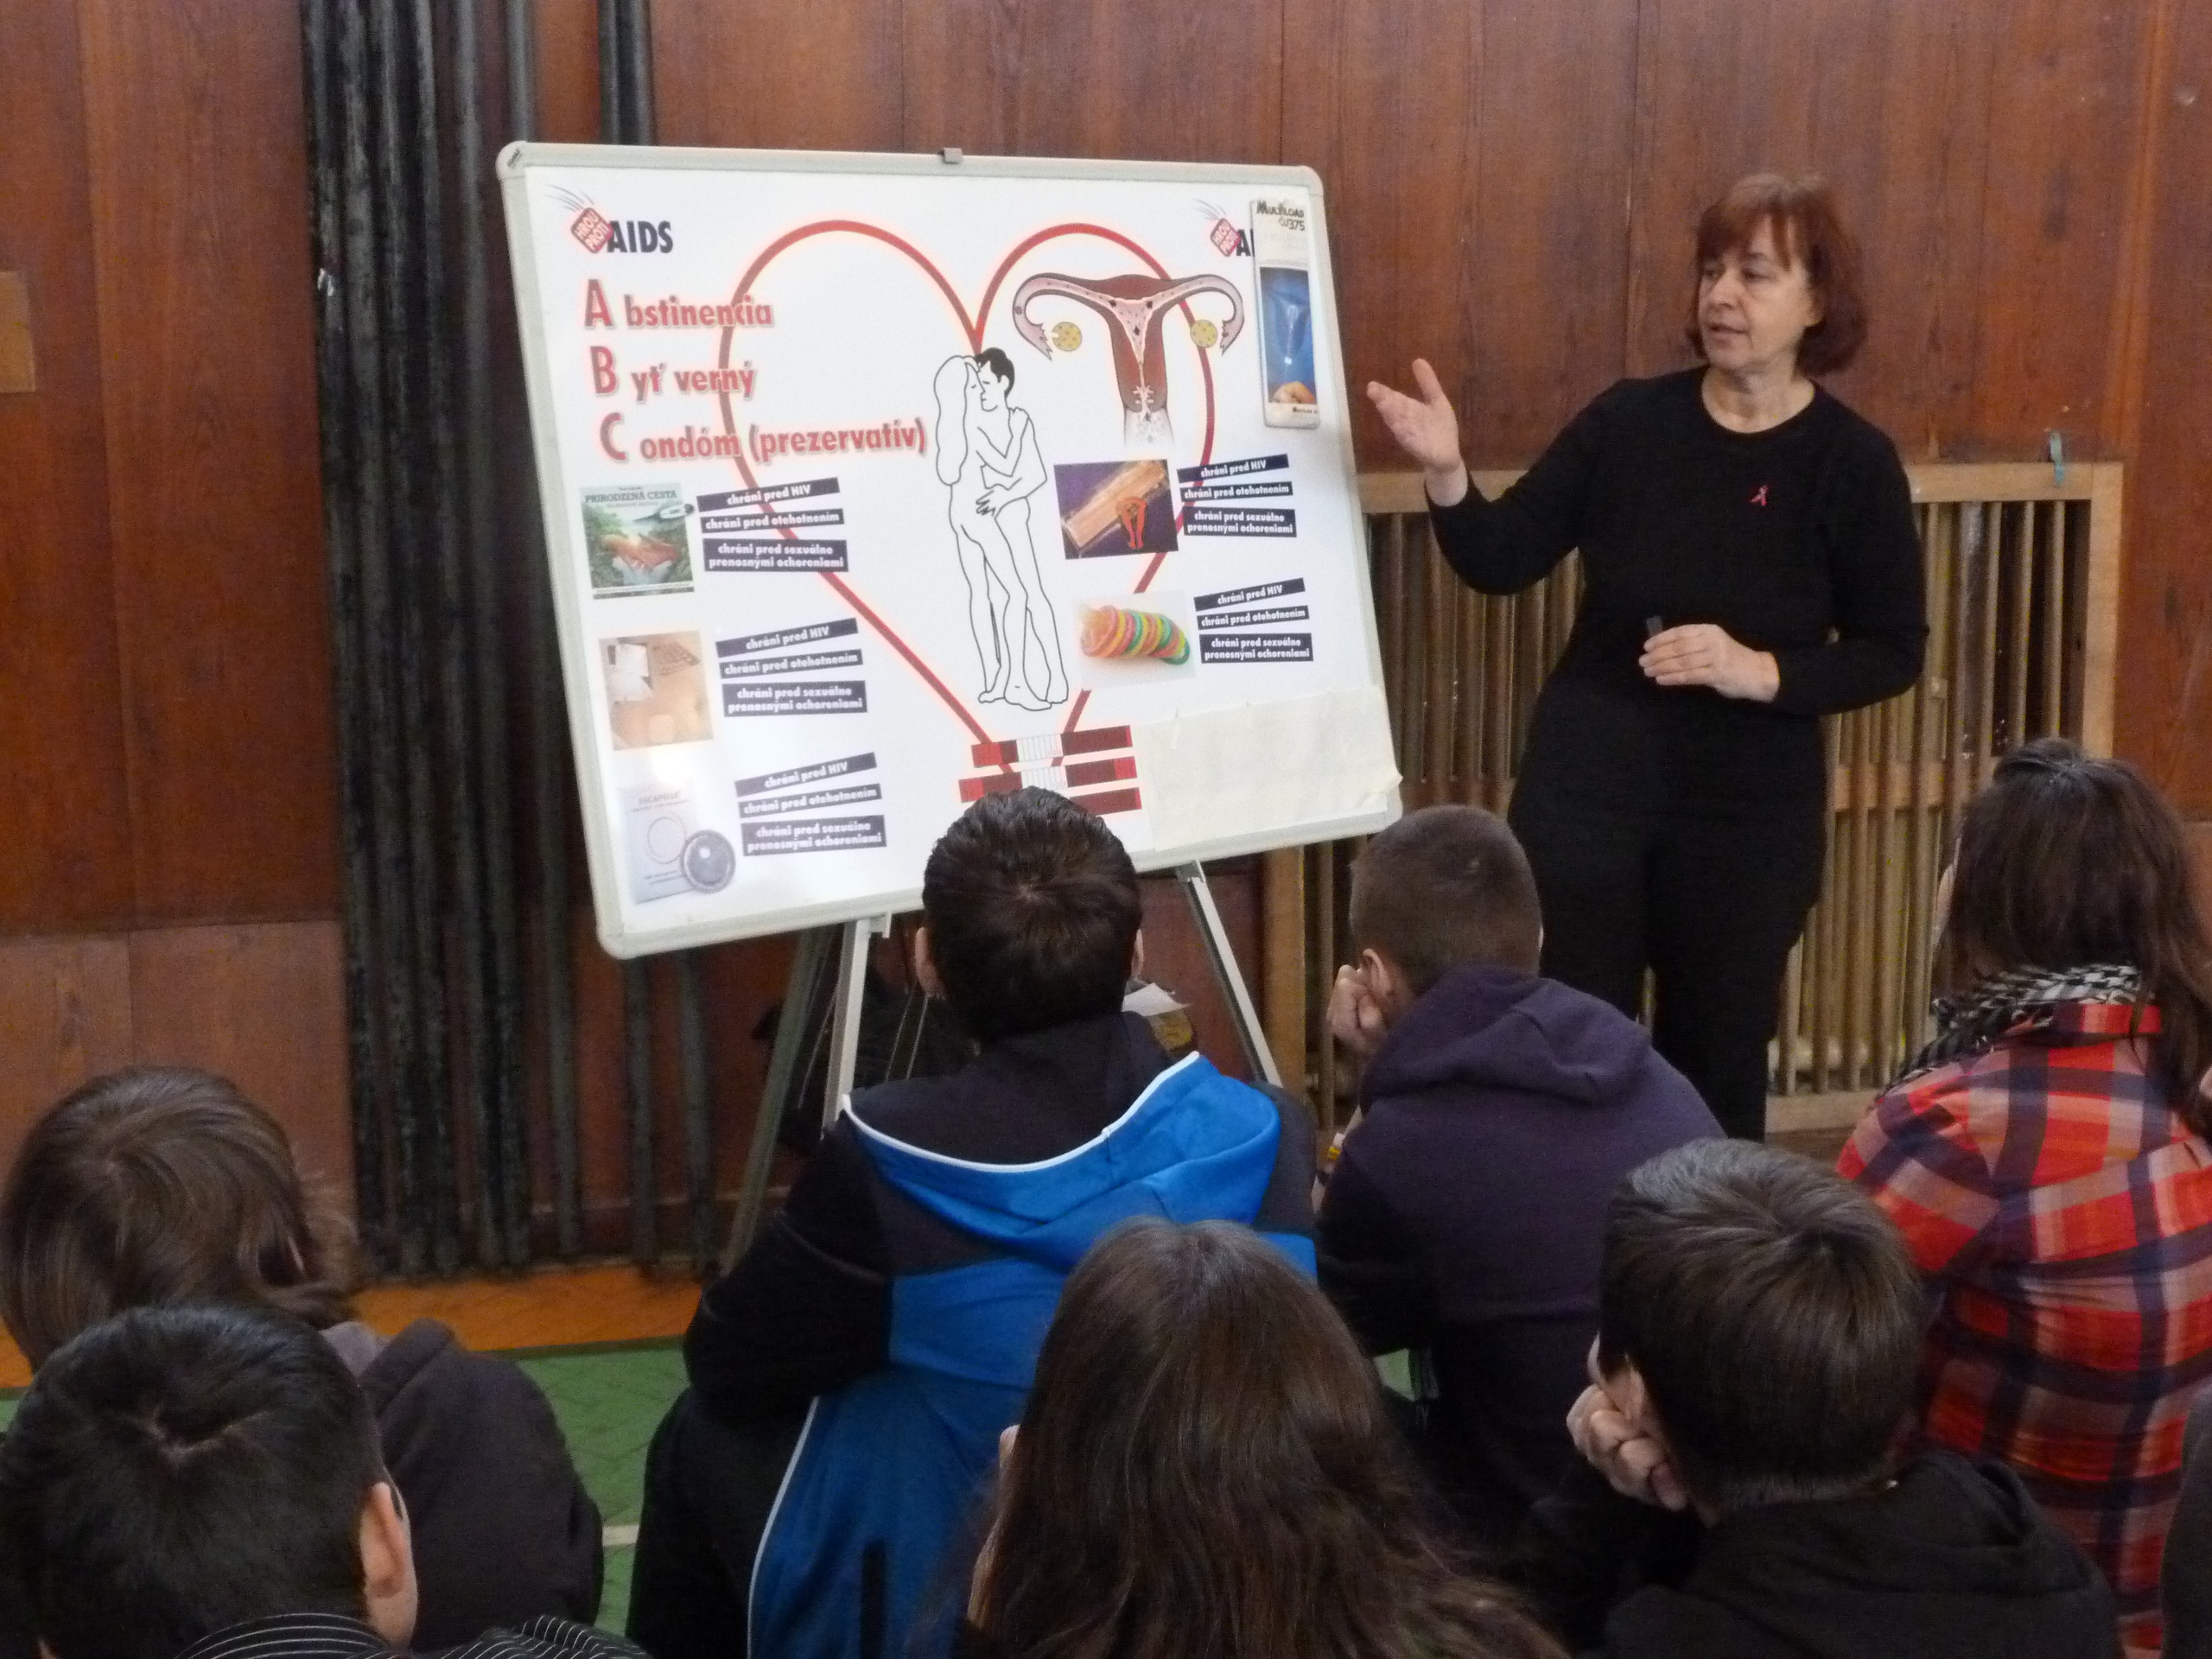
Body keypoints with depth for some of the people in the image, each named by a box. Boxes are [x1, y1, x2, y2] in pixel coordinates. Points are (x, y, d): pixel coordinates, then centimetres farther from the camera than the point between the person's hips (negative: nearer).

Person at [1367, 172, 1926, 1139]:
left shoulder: (1852, 463, -6)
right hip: (1586, 782, 1)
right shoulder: (1631, 420, -2)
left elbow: (1892, 654, -3)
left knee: (1716, 1060, 13)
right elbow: (1502, 562, -2)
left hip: (1751, 807, -1)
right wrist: (1445, 474, -20)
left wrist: (1764, 671, -20)